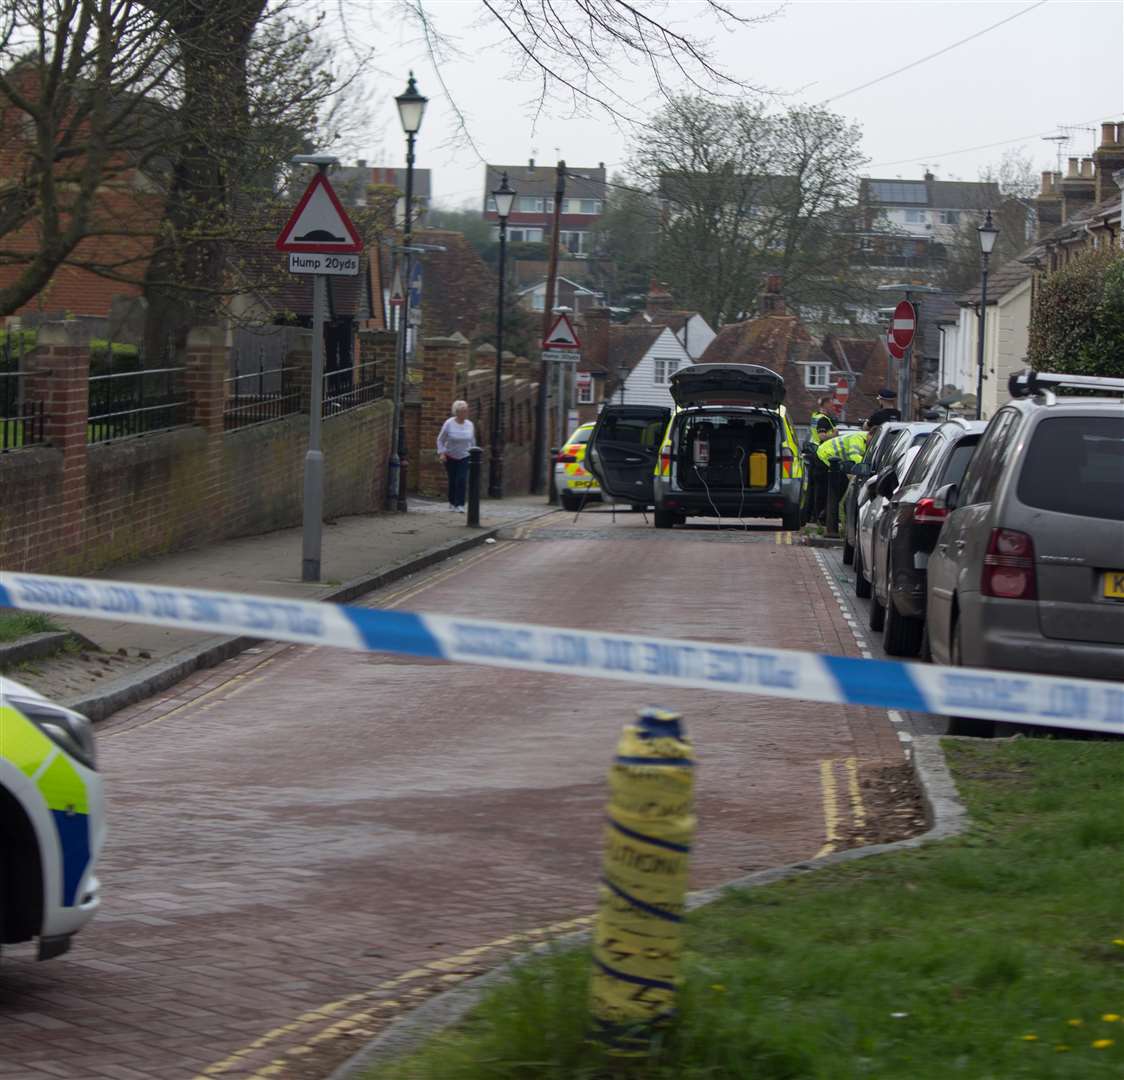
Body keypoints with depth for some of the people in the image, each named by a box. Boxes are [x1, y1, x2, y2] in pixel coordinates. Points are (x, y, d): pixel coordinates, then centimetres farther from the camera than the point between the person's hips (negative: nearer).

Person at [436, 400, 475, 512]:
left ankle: (459, 505, -13)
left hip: (464, 457, 1)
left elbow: (472, 440, 12)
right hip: (450, 457, -1)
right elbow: (440, 440, -4)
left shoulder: (469, 425, -3)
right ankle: (452, 502, 25)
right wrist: (441, 453, -15)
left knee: (462, 480, -13)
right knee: (452, 480, 4)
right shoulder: (449, 424, -12)